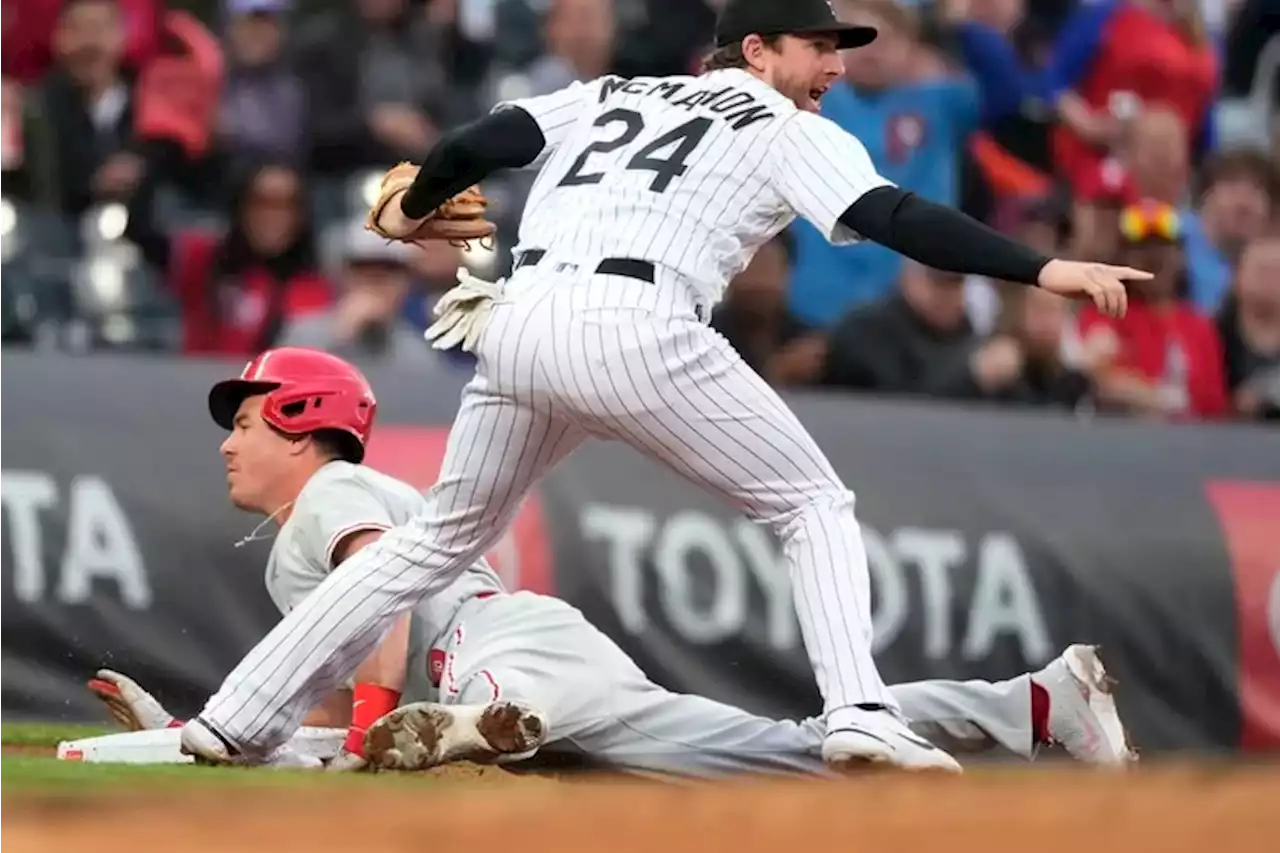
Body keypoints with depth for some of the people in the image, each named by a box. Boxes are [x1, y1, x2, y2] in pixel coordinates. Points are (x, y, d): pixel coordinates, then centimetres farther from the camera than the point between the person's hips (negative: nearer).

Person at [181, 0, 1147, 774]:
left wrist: (411, 211, 41)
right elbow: (893, 217, -3)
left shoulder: (612, 96, 28)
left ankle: (237, 720, 20)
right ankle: (861, 714, -13)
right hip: (633, 328, -5)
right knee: (816, 506, 9)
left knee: (441, 536, 22)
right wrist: (1041, 268, -8)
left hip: (517, 321, 6)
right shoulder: (790, 131, 12)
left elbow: (474, 146, 20)